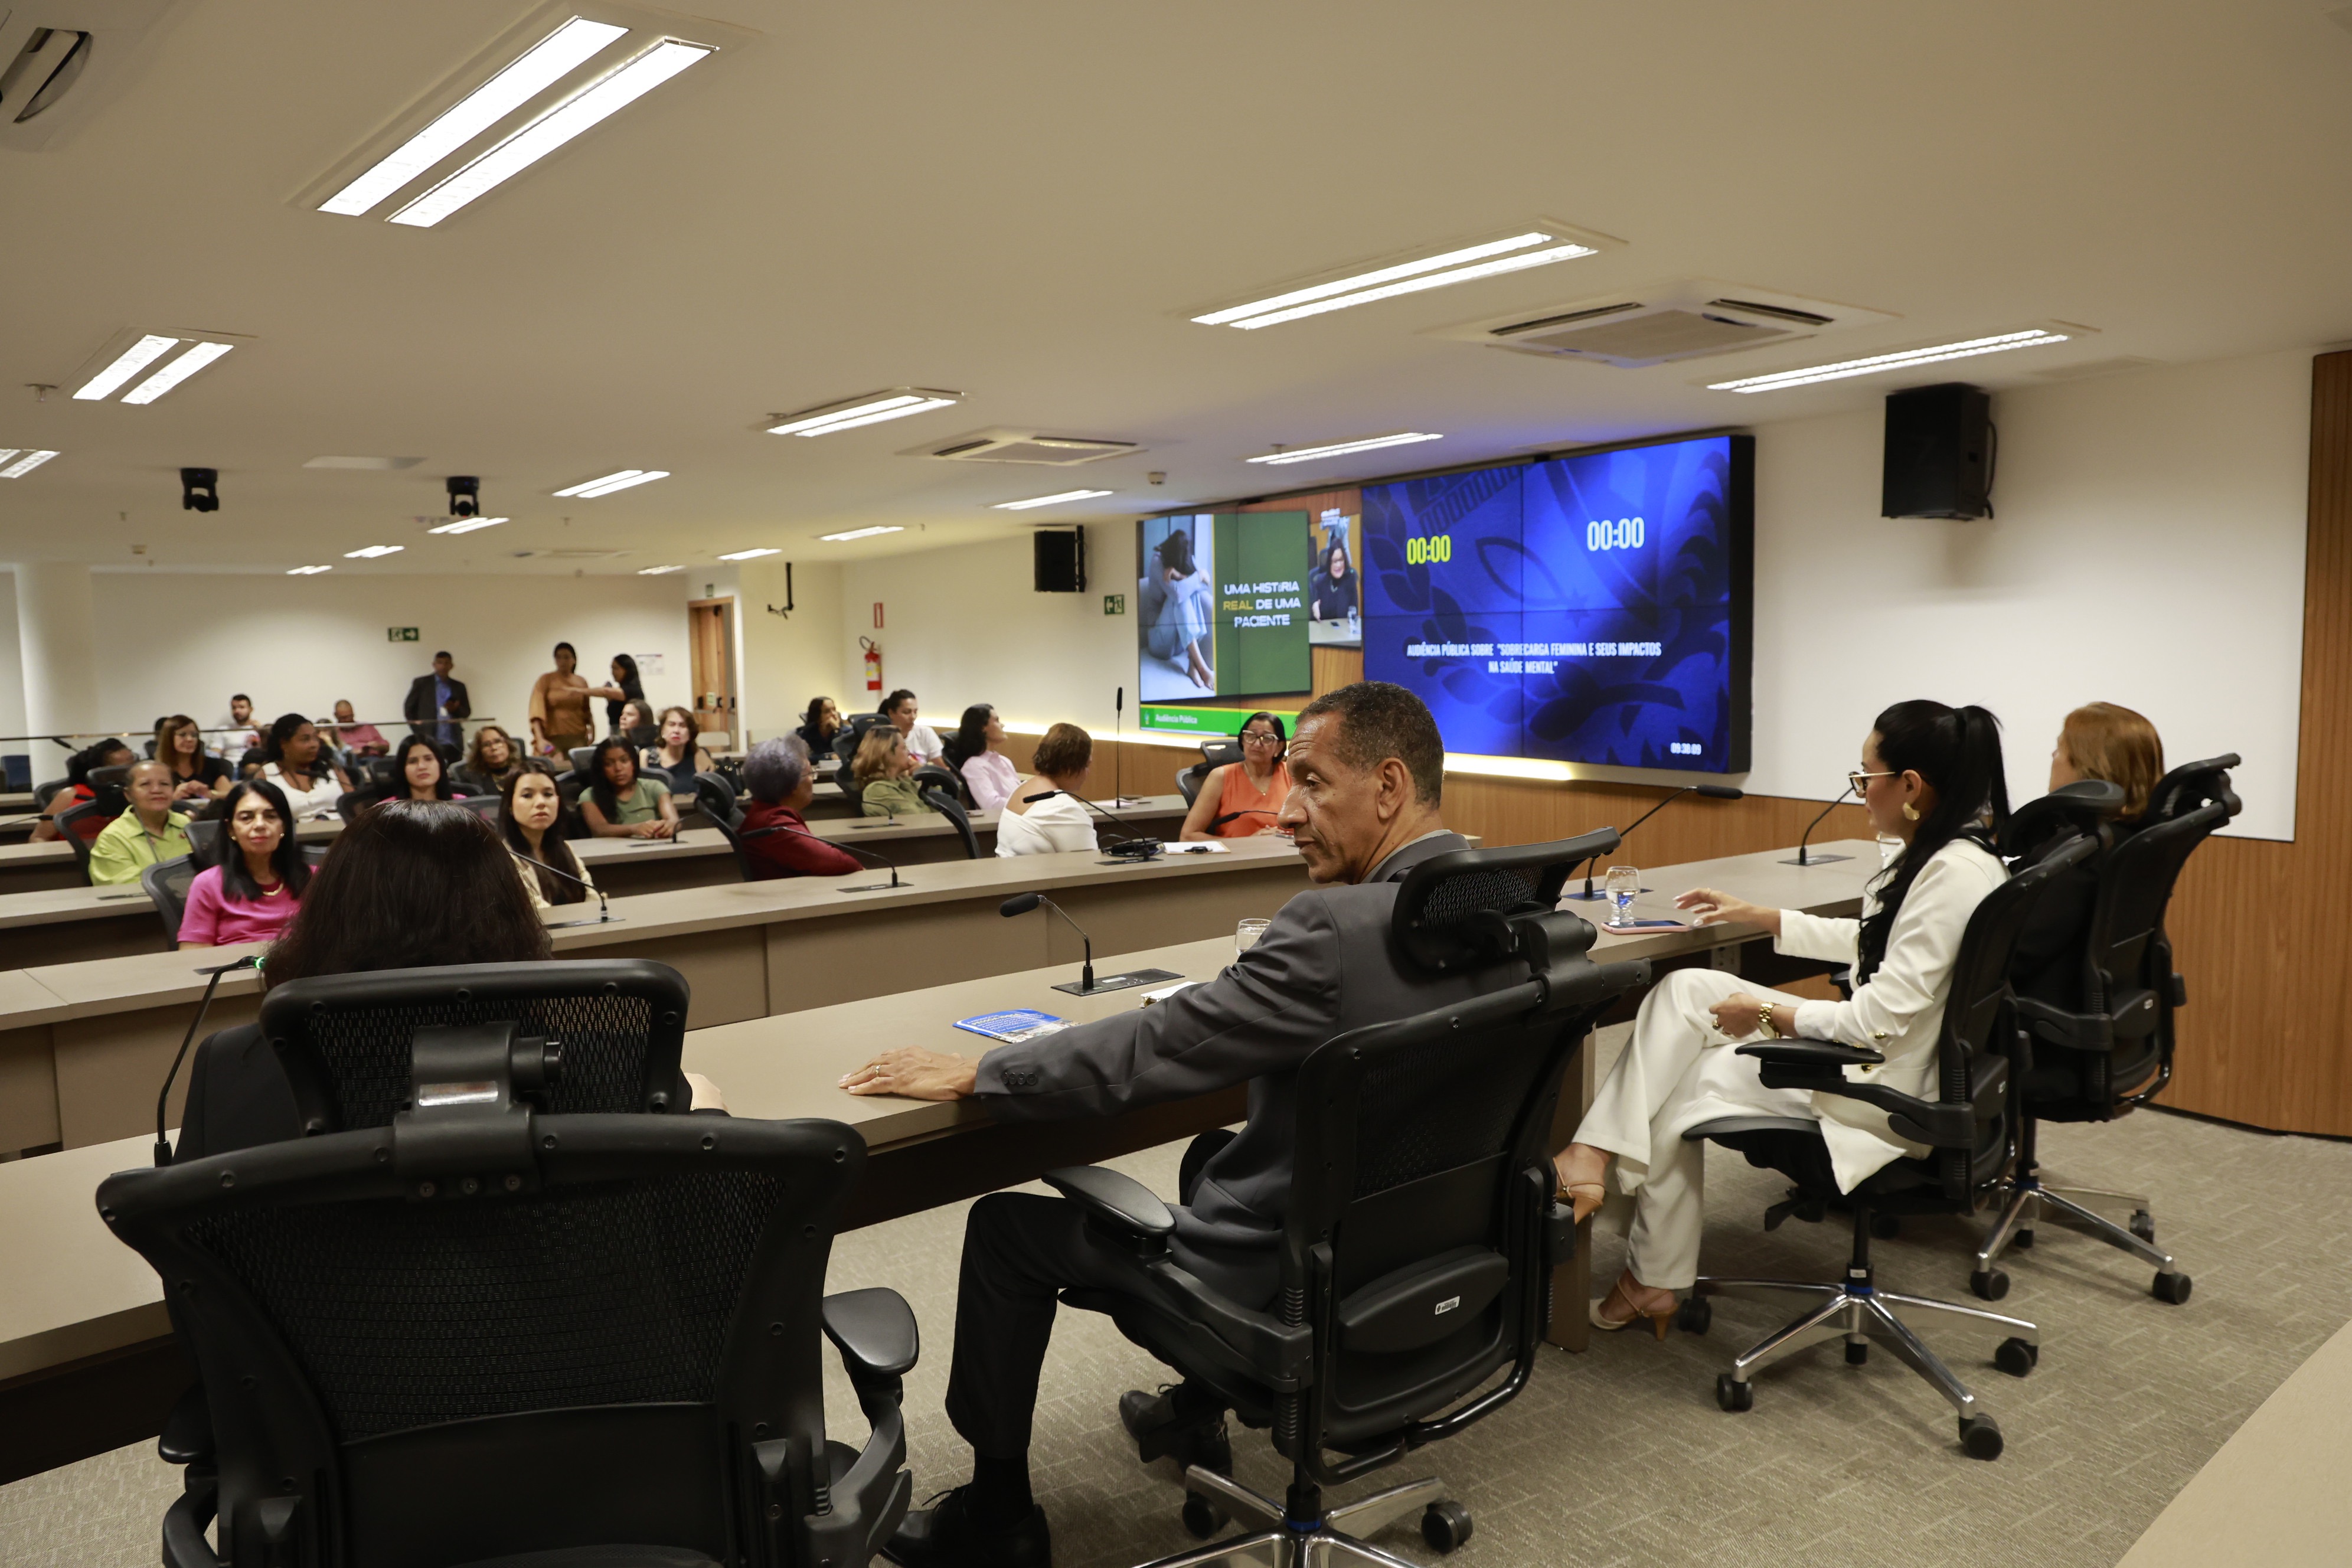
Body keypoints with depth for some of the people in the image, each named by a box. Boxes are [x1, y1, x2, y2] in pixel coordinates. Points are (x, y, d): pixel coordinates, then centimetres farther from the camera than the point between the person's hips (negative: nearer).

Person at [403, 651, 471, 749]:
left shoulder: (459, 686, 14)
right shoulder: (421, 683, 7)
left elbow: (467, 712, 16)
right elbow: (408, 708, 9)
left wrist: (456, 709, -7)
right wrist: (419, 733, 0)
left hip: (453, 743, 2)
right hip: (428, 741, -2)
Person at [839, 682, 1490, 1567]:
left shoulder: (1340, 926, -30)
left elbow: (1150, 1050, -24)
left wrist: (964, 1076, -14)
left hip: (1295, 1274, -8)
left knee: (1003, 1228, 8)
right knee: (1213, 1153, 35)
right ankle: (1199, 1409, 43)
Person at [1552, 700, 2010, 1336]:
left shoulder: (1957, 874, -25)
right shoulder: (1932, 855, 6)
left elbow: (1879, 1021, -26)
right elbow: (1867, 940, 23)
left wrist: (1767, 1012, -14)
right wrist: (1756, 917, 22)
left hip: (1892, 1091, -10)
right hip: (1869, 1046, 10)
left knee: (1677, 1087, -3)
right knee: (1686, 988, -2)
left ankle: (1651, 1284, 14)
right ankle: (1595, 1155, -5)